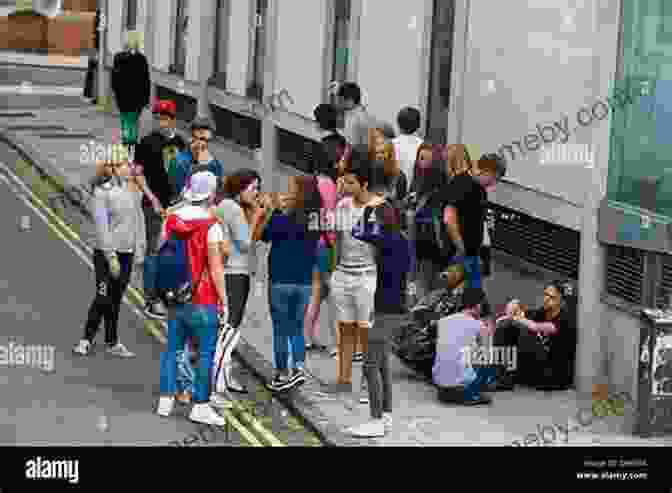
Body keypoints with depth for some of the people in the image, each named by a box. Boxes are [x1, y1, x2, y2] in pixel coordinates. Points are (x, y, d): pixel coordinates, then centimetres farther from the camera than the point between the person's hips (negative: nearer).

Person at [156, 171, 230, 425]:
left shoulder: (171, 220, 4)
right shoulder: (211, 225, -13)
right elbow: (215, 268, -12)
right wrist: (223, 299, -4)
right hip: (202, 301, -6)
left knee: (172, 347, 14)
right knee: (206, 352, 2)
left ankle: (166, 399, 16)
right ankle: (200, 405, 3)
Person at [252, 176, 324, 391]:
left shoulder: (281, 219, -17)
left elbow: (256, 236, -11)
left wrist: (267, 211, -4)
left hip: (281, 281, -4)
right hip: (305, 282, 4)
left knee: (281, 330, 8)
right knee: (297, 328, 18)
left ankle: (282, 374, 13)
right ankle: (299, 367, 5)